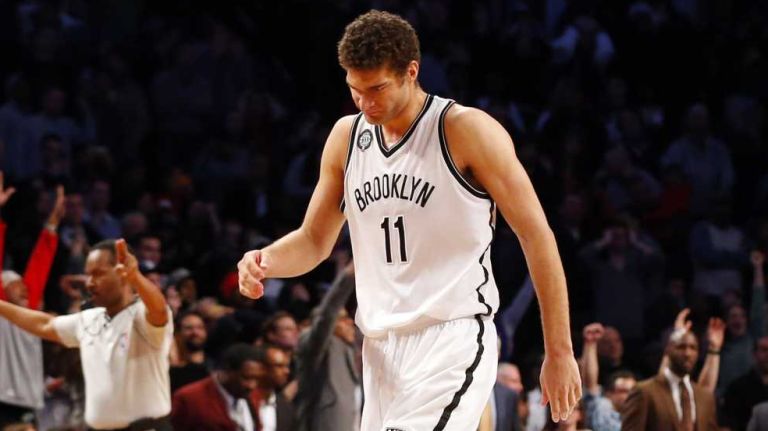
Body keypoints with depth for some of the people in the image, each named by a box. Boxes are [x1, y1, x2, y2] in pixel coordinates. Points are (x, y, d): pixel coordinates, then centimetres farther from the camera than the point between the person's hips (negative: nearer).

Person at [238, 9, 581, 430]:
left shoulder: (467, 131, -9)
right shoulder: (347, 136, 11)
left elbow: (537, 236, -7)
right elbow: (313, 241, 20)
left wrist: (559, 353, -8)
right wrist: (265, 261, -4)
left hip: (453, 343, -7)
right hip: (381, 349, 7)